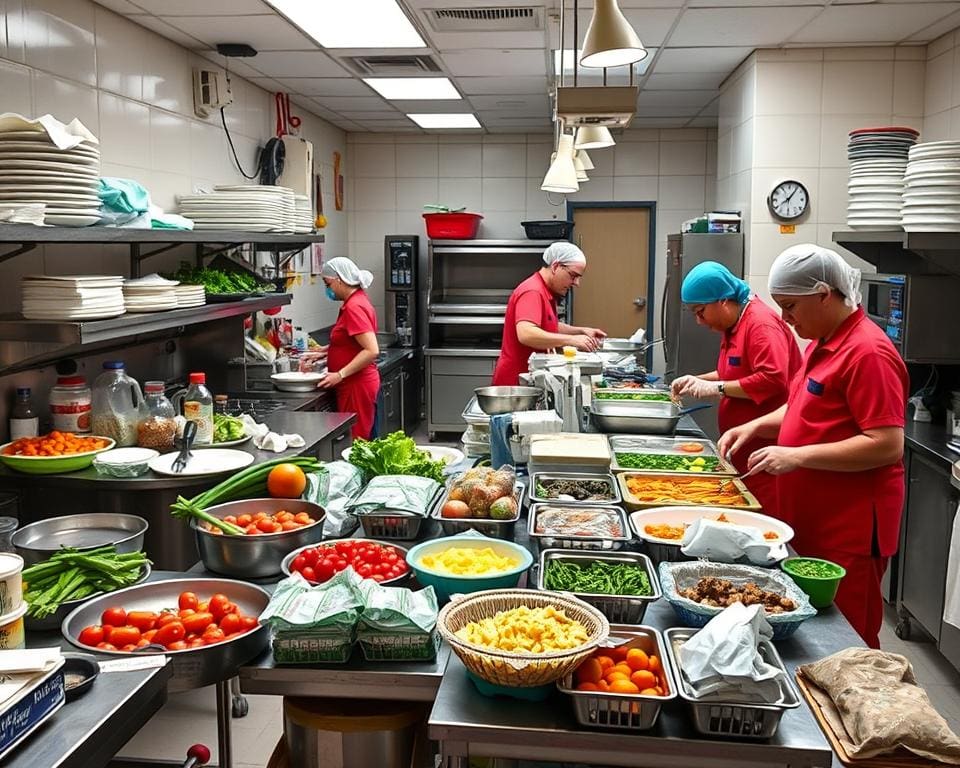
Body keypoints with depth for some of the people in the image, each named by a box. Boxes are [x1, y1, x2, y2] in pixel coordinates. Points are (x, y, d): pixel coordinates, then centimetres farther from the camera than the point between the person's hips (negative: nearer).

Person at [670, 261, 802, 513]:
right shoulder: (734, 325, 16)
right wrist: (699, 380, 12)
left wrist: (717, 388, -20)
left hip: (768, 448, -10)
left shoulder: (761, 323, -16)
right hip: (745, 449, 10)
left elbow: (772, 379, -27)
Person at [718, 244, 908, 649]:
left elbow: (887, 445, -23)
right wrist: (756, 426, 8)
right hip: (811, 522, 9)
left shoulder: (867, 353, -18)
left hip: (849, 530, -9)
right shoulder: (823, 343, 13)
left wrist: (798, 455, -23)